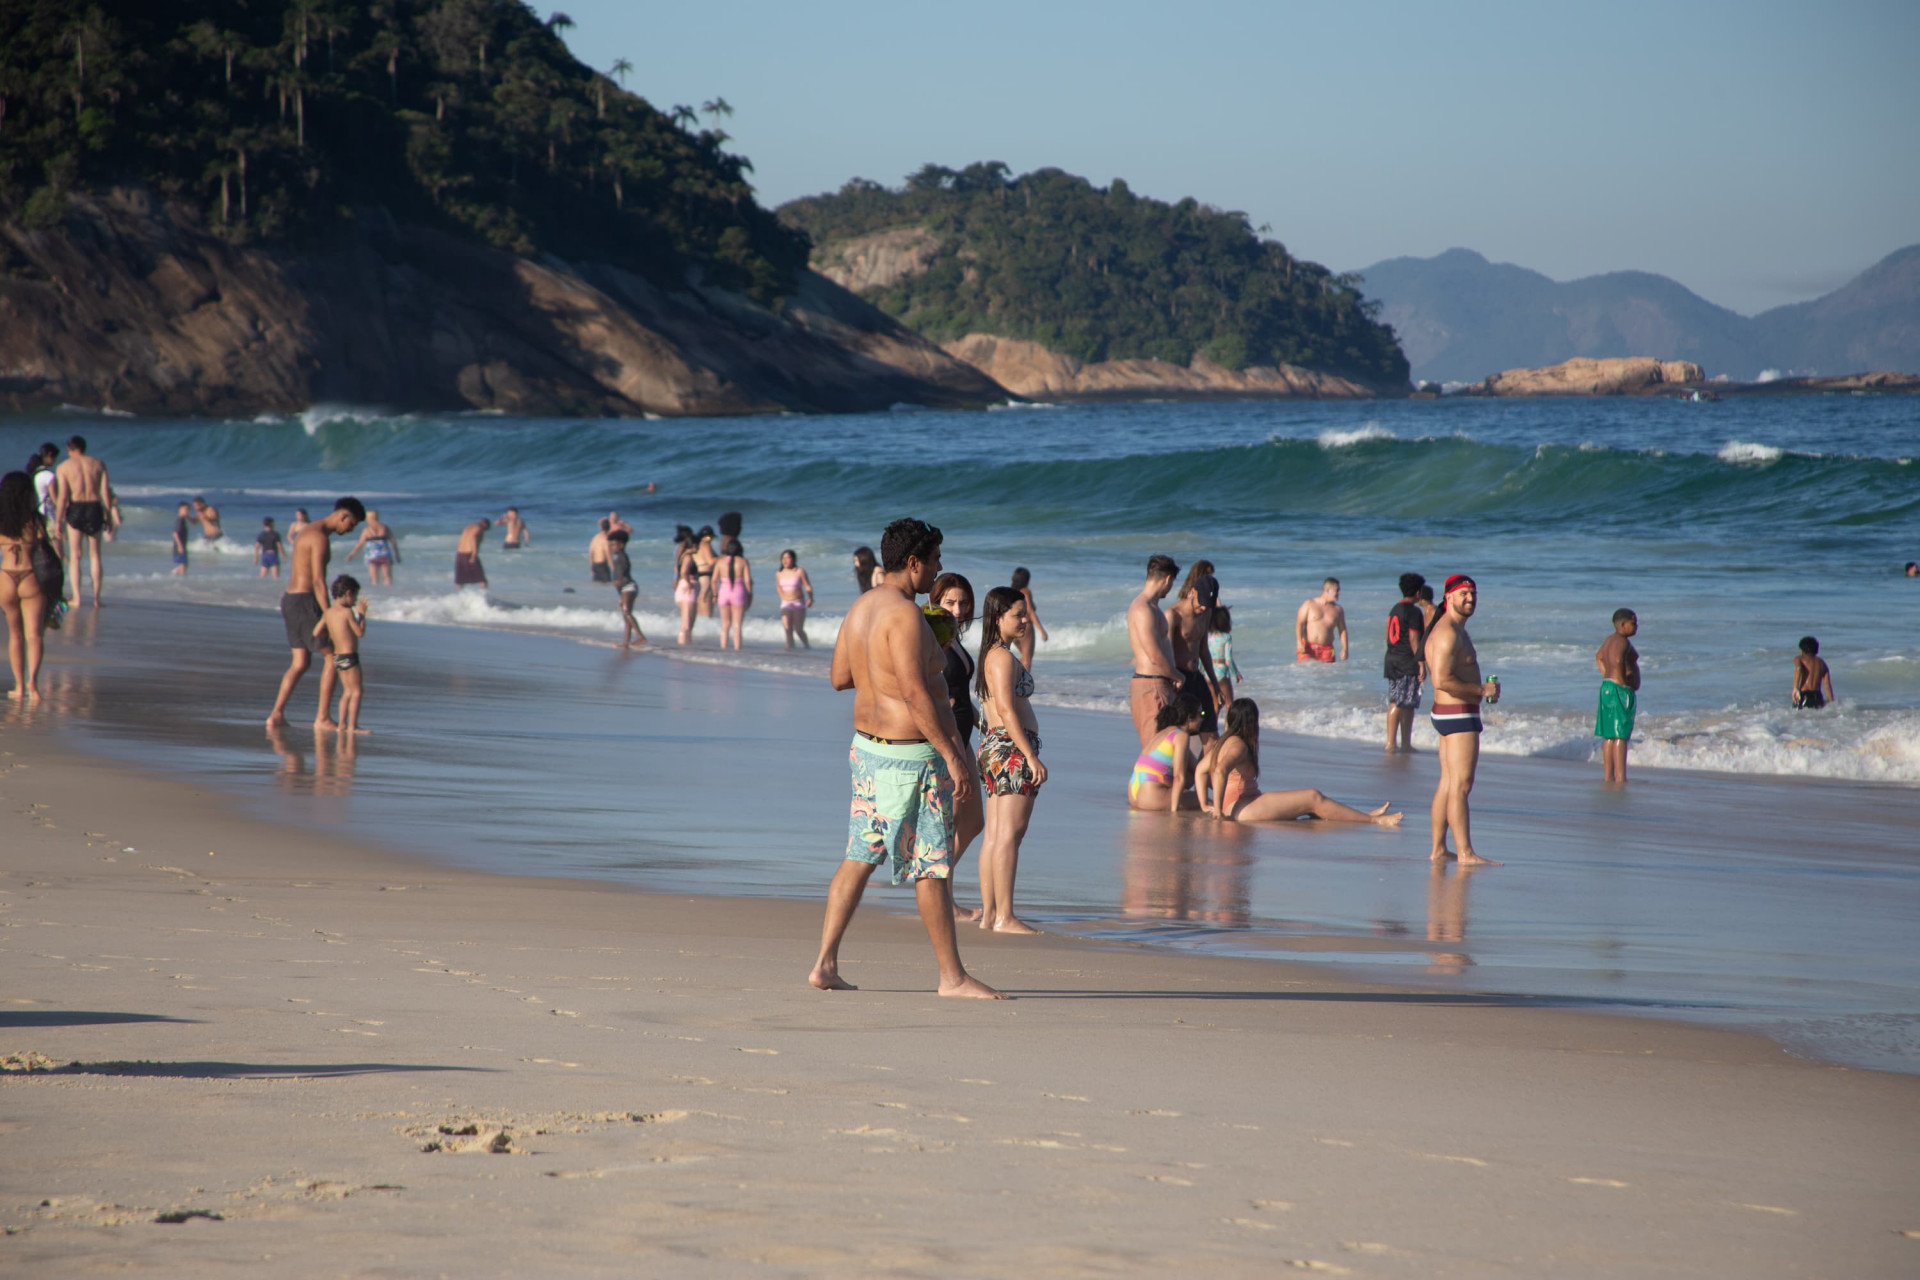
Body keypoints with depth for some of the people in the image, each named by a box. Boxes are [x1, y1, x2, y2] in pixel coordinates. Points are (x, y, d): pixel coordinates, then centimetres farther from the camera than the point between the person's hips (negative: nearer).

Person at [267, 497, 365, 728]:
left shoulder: (309, 531, 17)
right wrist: (328, 617, -20)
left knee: (300, 663, 13)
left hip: (290, 599, 10)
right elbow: (318, 581, -20)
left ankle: (276, 714, 4)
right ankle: (322, 718, -2)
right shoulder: (320, 537, -16)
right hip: (305, 602, -10)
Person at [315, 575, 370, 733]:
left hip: (337, 656, 8)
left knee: (348, 691, 15)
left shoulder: (328, 613, 7)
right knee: (356, 692, -4)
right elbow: (360, 632, -13)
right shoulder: (347, 612, -14)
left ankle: (342, 724, 13)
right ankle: (352, 726, -8)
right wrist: (362, 614, -1)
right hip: (349, 657, -8)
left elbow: (316, 633, 8)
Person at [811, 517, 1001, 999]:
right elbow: (916, 693, -25)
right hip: (910, 755, -9)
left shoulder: (861, 607, 9)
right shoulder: (905, 615, -20)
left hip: (867, 743, 9)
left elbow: (840, 677, 17)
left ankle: (825, 964, 12)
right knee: (932, 866, -1)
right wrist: (953, 755, -23)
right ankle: (952, 976, 5)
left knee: (859, 858, 13)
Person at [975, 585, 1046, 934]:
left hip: (993, 747, 11)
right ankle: (1004, 917, -13)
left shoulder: (992, 655, 18)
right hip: (1011, 748, -11)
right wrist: (1031, 756, -22)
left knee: (995, 835, 9)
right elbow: (1006, 709, -20)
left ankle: (989, 914, 11)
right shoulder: (1003, 657, -12)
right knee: (1010, 833, -11)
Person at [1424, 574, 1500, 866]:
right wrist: (1482, 690, -17)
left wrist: (1486, 689, 11)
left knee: (1448, 784, 12)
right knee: (1461, 785, -11)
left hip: (1447, 714, 11)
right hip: (1458, 714, -11)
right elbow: (1442, 680, -25)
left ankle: (1438, 850, 16)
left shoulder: (1456, 631, 18)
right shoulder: (1448, 633, -17)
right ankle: (1465, 853, -13)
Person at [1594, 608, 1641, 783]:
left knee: (1609, 737, 11)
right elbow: (1618, 660, -34)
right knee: (1620, 736, -9)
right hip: (1620, 691, -10)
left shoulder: (1610, 640, 14)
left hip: (1607, 688, 10)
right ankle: (1621, 778, -11)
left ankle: (1608, 776, 15)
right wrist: (1622, 682, -23)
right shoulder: (1622, 641, -16)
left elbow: (1599, 657, 30)